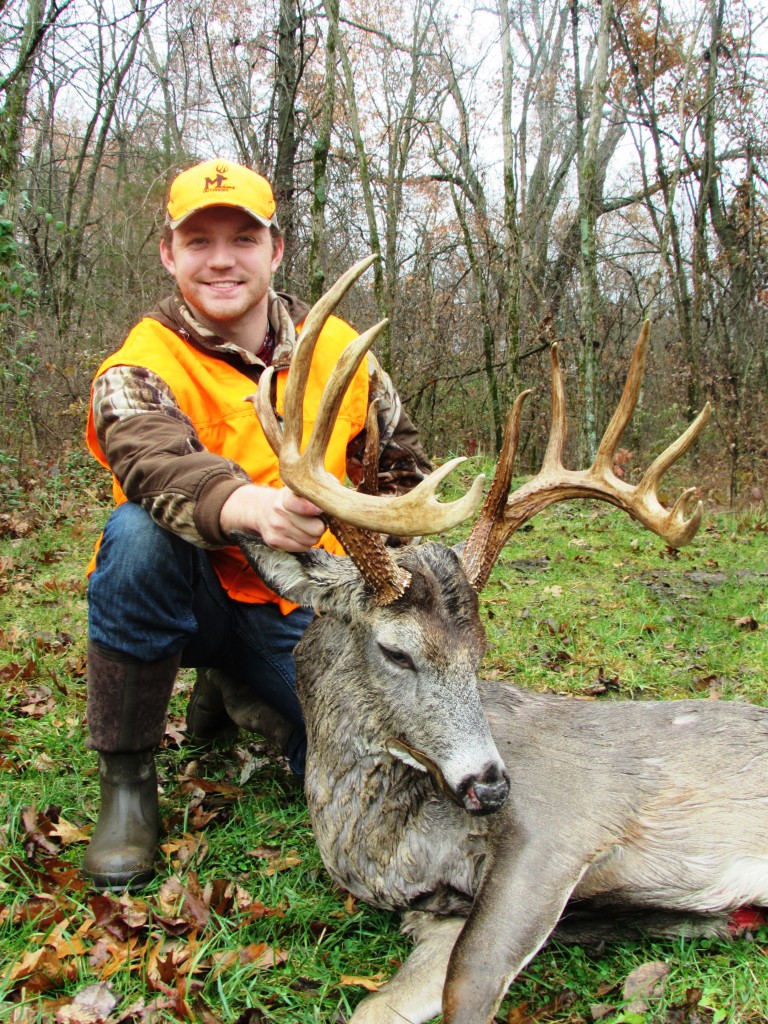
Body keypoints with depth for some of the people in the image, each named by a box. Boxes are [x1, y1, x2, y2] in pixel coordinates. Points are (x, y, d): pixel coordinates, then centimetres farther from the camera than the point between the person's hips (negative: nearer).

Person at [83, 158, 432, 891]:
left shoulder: (337, 349, 0)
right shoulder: (143, 365, -12)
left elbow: (403, 462, 13)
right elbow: (153, 460, -36)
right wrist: (250, 506, -57)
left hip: (294, 605, 3)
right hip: (183, 598, -3)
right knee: (142, 529, -35)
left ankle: (230, 693, 21)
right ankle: (125, 778, -15)